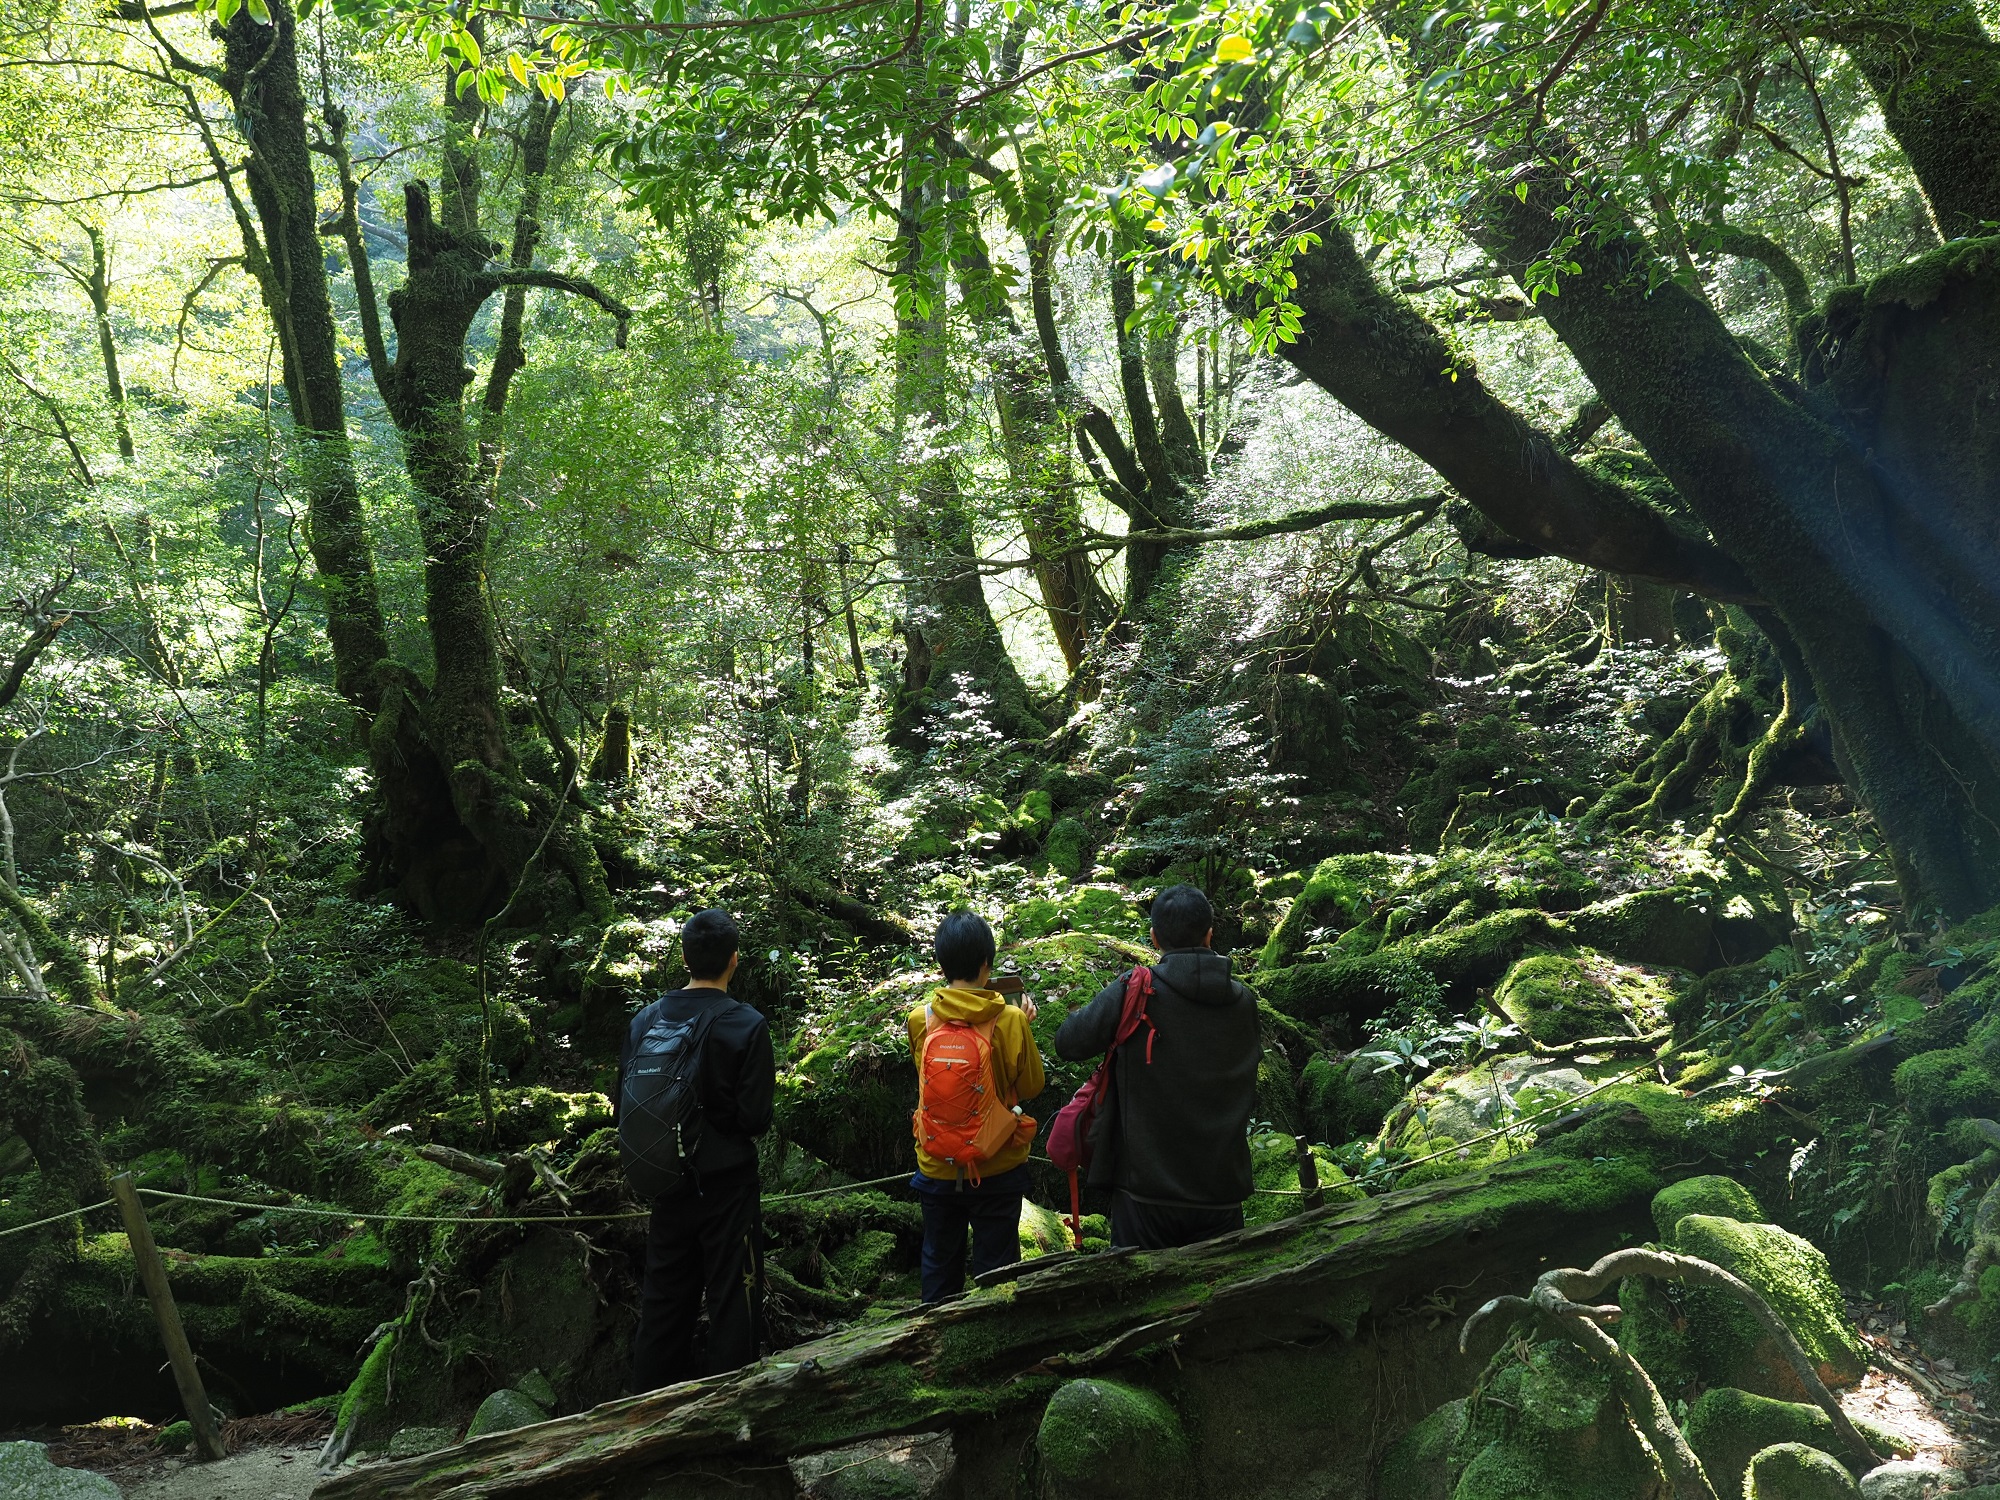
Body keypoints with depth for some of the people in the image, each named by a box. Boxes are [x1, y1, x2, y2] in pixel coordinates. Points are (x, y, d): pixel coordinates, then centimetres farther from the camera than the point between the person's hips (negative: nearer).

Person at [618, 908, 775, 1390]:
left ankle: (652, 1394, 31)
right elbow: (756, 1117, -17)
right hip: (727, 1182, -4)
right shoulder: (747, 1025, -17)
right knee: (733, 1297, 8)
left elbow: (623, 1098, 1)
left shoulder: (646, 1019, -5)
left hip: (668, 1180, 5)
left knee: (664, 1295, 19)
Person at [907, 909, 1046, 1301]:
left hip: (938, 1166, 2)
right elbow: (1031, 1086, -6)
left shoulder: (920, 1019, -11)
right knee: (994, 1269, 13)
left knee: (940, 1267, 20)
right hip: (997, 1167, -2)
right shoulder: (1011, 1020, -17)